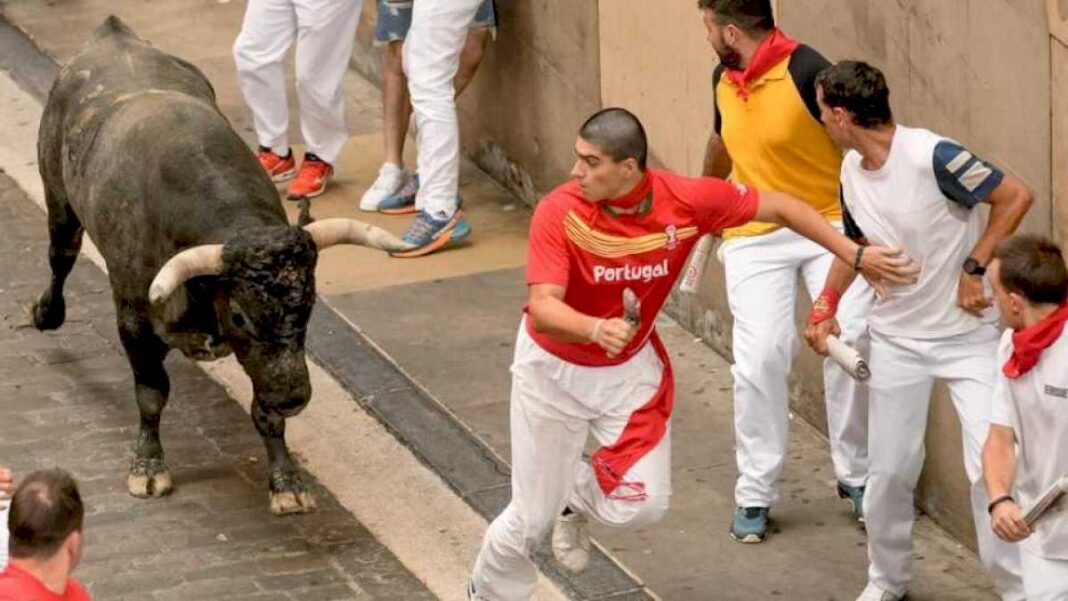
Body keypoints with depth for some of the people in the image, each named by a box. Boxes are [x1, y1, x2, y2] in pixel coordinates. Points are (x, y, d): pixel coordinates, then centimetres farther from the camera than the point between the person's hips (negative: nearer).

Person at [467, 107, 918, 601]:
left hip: (629, 367, 3)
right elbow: (542, 309, -35)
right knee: (530, 518, 3)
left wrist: (856, 255, -11)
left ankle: (576, 498, 28)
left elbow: (777, 207, -8)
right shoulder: (559, 212, -29)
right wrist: (596, 329, -56)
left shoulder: (685, 200, -22)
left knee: (642, 504, -8)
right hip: (555, 368, -3)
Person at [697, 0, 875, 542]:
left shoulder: (807, 73, -18)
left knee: (850, 340, -17)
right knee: (760, 355, -10)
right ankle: (755, 492, 1)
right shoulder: (724, 80, 4)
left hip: (830, 225, -4)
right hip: (754, 236, 4)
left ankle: (856, 474, 1)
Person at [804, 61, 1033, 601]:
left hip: (967, 335, -6)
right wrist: (825, 307, 11)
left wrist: (974, 268, -19)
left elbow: (1015, 197, -17)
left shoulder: (933, 157, -24)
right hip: (896, 340, 6)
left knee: (991, 467, -12)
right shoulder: (852, 170, 0)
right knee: (889, 470, 10)